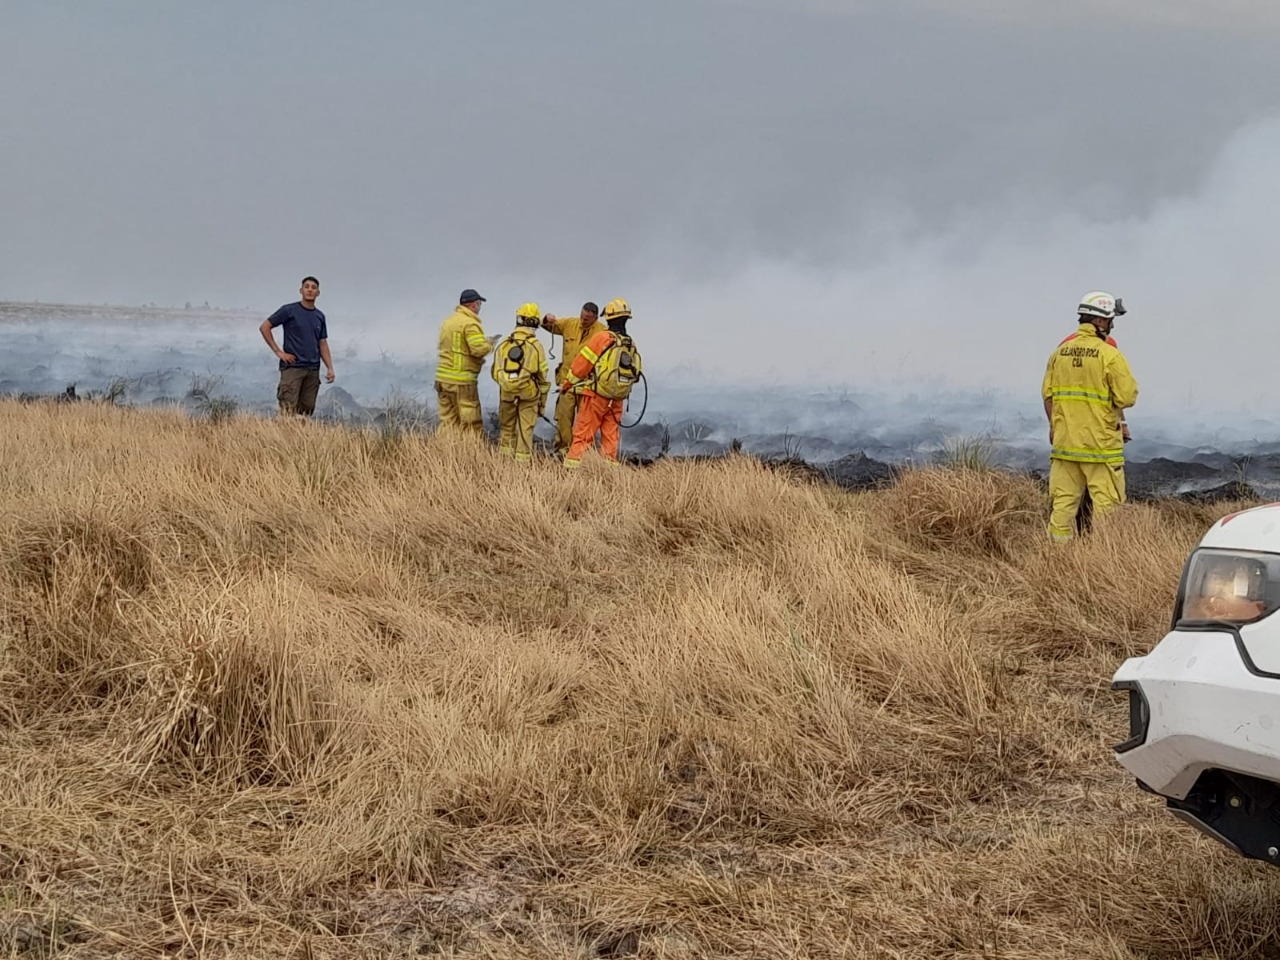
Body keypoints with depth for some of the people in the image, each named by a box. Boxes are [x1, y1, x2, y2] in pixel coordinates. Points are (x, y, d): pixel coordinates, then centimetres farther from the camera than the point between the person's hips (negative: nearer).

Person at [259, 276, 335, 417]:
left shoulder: (320, 316, 13)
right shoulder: (289, 310, -2)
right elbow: (264, 327, 0)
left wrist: (330, 368, 6)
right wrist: (278, 352, -5)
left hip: (313, 370, 5)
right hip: (292, 367, -5)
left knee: (306, 410, 3)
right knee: (288, 410, -12)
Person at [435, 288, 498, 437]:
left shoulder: (448, 321, 13)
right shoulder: (470, 324, -13)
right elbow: (479, 349, -21)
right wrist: (489, 343, 1)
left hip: (442, 378, 8)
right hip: (462, 382, -8)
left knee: (448, 422, 8)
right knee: (471, 425, -2)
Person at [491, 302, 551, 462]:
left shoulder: (504, 345, -1)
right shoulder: (536, 347, -9)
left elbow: (495, 373, 5)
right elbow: (543, 377, -5)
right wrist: (543, 402, 6)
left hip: (506, 395, 2)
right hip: (529, 396, -2)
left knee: (506, 431, 14)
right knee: (525, 432, 4)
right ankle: (522, 461, 3)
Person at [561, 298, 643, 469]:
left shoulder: (602, 338, -12)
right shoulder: (631, 345, 6)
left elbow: (582, 362, -8)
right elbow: (635, 373, 10)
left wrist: (566, 384, 3)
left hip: (596, 395, -5)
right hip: (618, 399, 5)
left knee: (583, 435, -3)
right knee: (610, 436, 11)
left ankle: (572, 466, -7)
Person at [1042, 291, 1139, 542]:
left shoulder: (1060, 351, 5)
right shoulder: (1109, 354, -12)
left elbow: (1047, 394, 11)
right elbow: (1128, 397, -13)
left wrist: (1054, 427, 21)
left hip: (1065, 440, 5)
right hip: (1100, 442, -5)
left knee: (1064, 499, 10)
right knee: (1105, 502, 0)